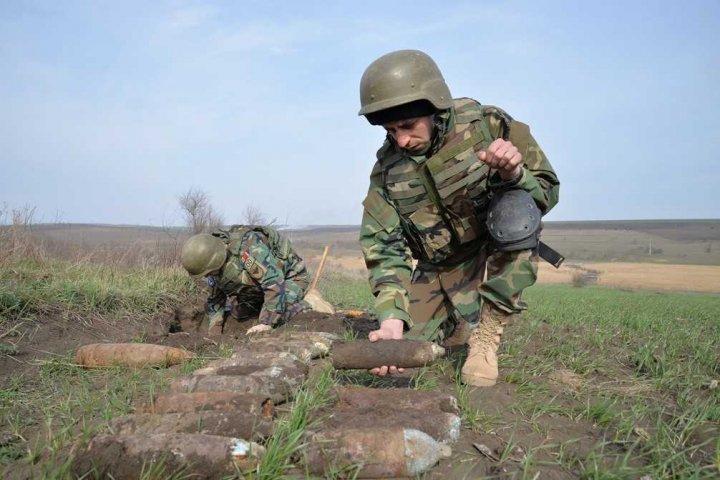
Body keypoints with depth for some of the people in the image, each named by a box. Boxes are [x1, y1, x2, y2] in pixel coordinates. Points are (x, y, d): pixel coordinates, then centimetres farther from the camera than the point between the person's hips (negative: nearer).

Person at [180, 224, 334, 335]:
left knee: (280, 314, -31)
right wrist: (213, 335, -1)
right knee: (234, 311, 1)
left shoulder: (247, 246, -38)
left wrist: (267, 323, -45)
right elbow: (216, 299, 4)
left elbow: (275, 281, -42)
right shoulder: (212, 260, -10)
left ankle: (310, 302, -4)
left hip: (289, 275, -8)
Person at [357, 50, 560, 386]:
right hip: (438, 269, 3)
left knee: (516, 211, -33)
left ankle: (486, 334, -19)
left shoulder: (488, 125, -19)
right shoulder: (387, 167, -12)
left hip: (503, 253, -2)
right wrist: (391, 318, -30)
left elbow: (547, 192, -11)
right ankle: (457, 320, 25)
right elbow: (383, 246, -14)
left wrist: (514, 173, -35)